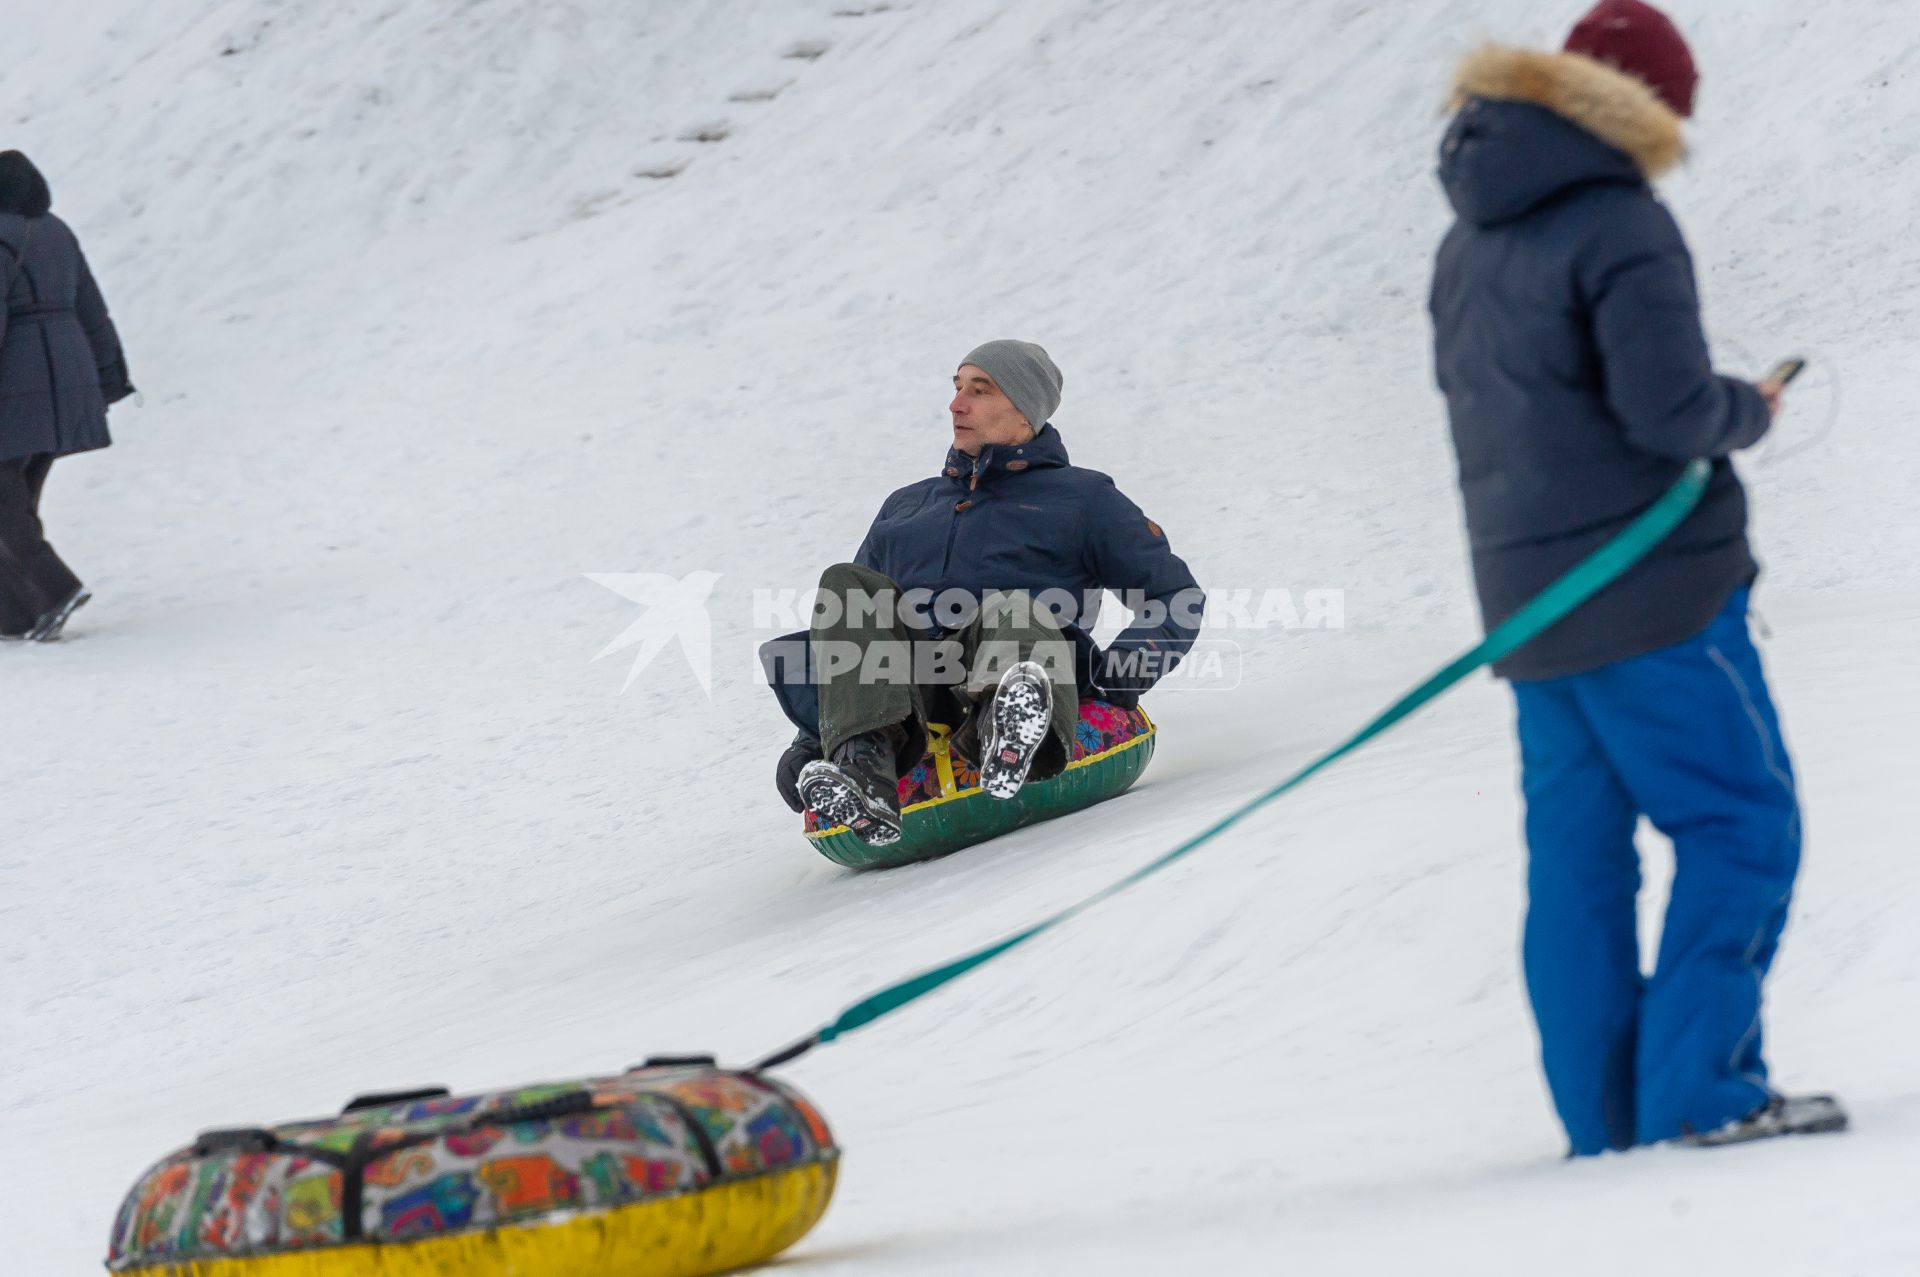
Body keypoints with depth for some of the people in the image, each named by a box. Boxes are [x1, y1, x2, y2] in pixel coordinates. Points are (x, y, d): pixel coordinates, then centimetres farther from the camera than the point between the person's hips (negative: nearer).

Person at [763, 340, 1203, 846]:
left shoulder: (1082, 497, 22)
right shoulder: (905, 507, 34)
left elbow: (1177, 599, 17)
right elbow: (844, 629, 30)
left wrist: (1122, 671, -3)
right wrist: (809, 739, 13)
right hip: (899, 686, 4)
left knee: (1012, 607, -35)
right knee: (848, 585, -23)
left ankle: (1011, 730, -73)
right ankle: (864, 768, -48)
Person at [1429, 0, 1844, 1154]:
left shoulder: (1470, 244, 14)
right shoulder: (1620, 226, -14)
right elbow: (1669, 406, -21)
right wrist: (1752, 410, -2)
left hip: (1526, 598, 8)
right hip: (1650, 586, -8)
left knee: (1577, 856, 8)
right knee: (1744, 827, -3)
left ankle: (1606, 1122, 8)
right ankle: (1700, 1091, -10)